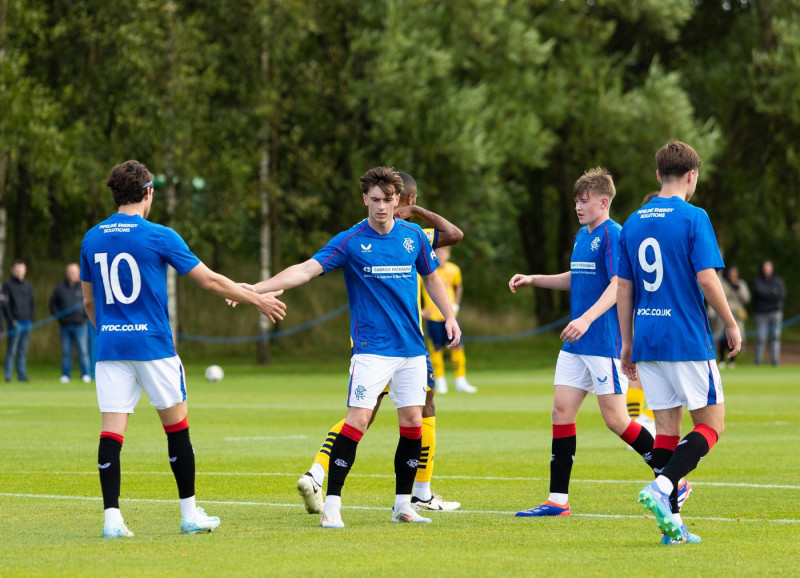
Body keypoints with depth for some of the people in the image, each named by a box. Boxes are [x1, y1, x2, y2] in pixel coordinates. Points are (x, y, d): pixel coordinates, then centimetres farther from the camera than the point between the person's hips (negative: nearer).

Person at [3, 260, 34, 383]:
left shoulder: (27, 286, 16)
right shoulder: (8, 285, 1)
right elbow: (5, 304, -4)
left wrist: (31, 320, 8)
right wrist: (11, 320, -12)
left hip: (27, 323, 5)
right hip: (15, 323, -5)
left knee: (23, 351, 6)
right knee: (12, 350, -6)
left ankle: (22, 375, 8)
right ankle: (8, 375, -5)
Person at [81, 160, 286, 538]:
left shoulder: (92, 239, 7)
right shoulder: (159, 236, -7)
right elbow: (209, 280, -3)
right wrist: (257, 300, 8)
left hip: (110, 346, 4)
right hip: (152, 344, -4)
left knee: (112, 430, -1)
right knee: (176, 426, 9)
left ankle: (112, 517, -10)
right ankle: (190, 514, 14)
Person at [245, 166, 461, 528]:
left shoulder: (414, 236, 6)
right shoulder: (351, 241, -6)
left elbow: (431, 278, 22)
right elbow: (306, 270, -13)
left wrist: (449, 316, 13)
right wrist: (255, 288, -23)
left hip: (412, 348, 4)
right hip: (372, 348, -4)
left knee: (412, 422, 3)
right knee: (357, 420, -13)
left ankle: (403, 505, 15)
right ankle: (331, 505, -10)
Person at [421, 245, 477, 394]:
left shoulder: (453, 270, 2)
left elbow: (458, 287, 22)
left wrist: (456, 305, 11)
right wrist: (419, 310, -9)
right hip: (432, 316, -3)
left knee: (457, 347, -2)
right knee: (436, 349, 0)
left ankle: (460, 381, 6)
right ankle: (440, 382, 11)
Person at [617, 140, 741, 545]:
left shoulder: (633, 223, 10)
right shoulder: (693, 218, -8)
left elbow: (623, 288, 11)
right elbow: (707, 279, -15)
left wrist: (628, 344, 17)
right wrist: (731, 325, -2)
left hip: (646, 340, 6)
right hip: (688, 341, -6)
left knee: (667, 427, 9)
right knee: (711, 424, 3)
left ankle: (671, 525, 4)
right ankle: (660, 487, -18)